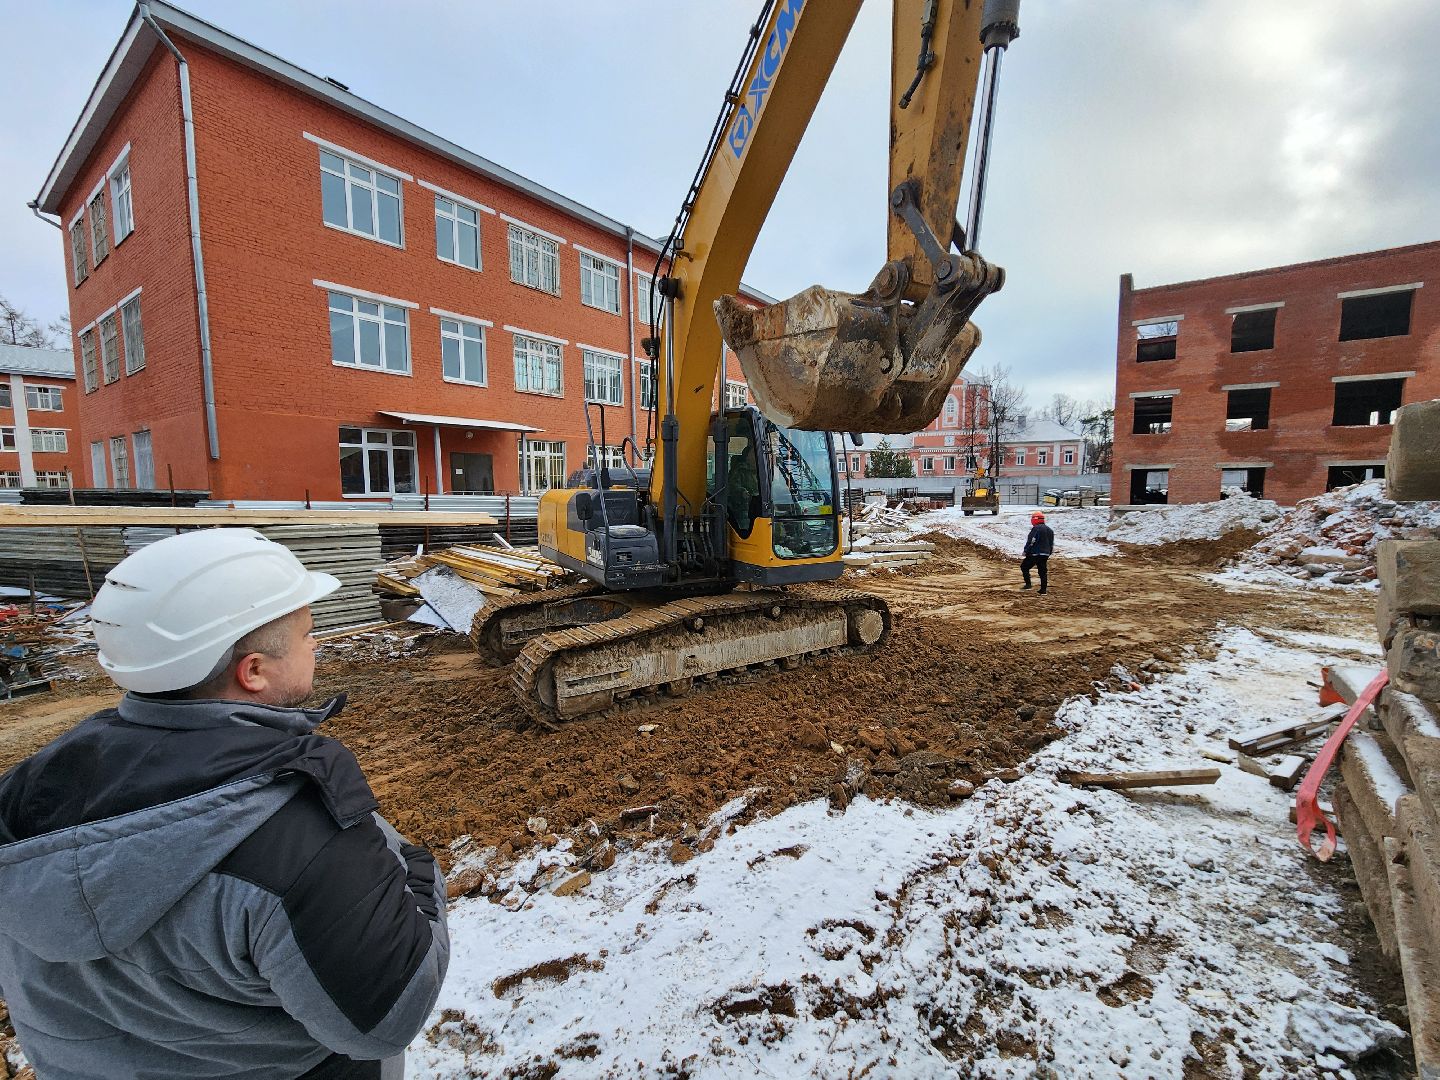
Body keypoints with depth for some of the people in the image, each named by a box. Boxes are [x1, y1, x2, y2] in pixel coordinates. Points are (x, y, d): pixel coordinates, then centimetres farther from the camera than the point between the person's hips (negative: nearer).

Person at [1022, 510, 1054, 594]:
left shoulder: (1036, 528, -12)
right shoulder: (1049, 530, 15)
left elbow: (1030, 541, -16)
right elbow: (1052, 544, 20)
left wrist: (1026, 552, -7)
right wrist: (1049, 553, 26)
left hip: (1035, 553, -8)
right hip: (1045, 554, 8)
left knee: (1024, 567, 6)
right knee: (1043, 571, 11)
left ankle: (1028, 584, -1)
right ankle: (1043, 590, 11)